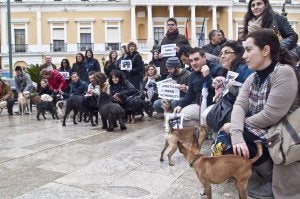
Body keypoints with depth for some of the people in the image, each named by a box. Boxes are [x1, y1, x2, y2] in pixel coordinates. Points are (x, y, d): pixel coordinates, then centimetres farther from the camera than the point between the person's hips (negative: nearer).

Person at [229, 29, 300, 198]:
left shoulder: (284, 73, -20)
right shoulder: (252, 78, 5)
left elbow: (271, 115, -27)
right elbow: (239, 105, -10)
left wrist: (238, 127, -14)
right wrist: (236, 135, -29)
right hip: (260, 132, 8)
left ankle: (274, 180, 1)